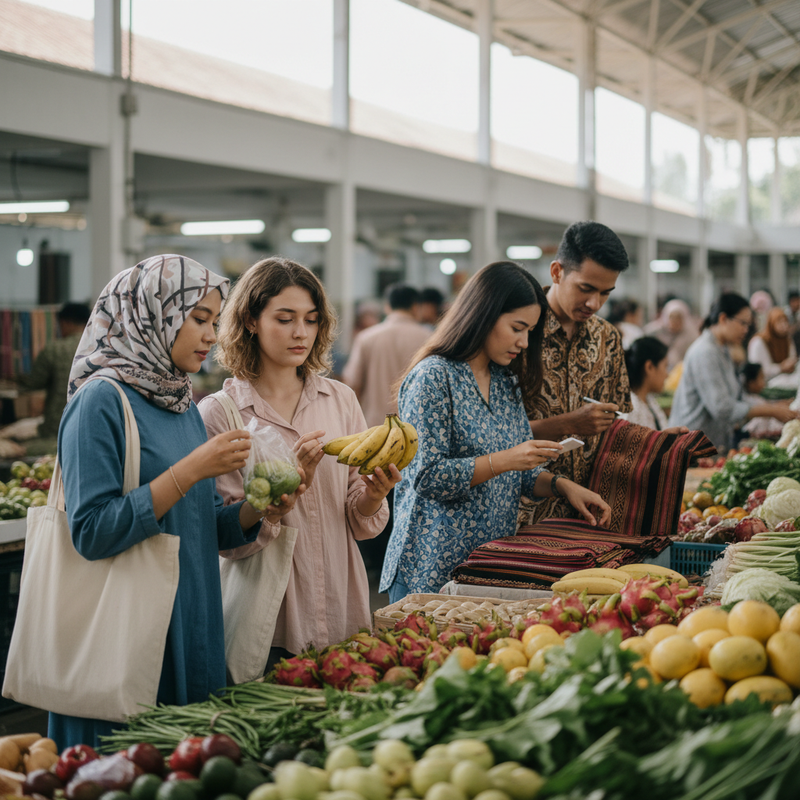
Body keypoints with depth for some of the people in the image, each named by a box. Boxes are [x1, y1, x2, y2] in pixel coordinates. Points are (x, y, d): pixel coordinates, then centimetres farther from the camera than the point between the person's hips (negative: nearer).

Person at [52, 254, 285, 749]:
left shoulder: (184, 405, 12)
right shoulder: (101, 401, -12)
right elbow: (92, 532, -20)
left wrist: (258, 509, -4)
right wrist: (191, 470, -22)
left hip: (192, 629, 8)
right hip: (129, 638, -8)